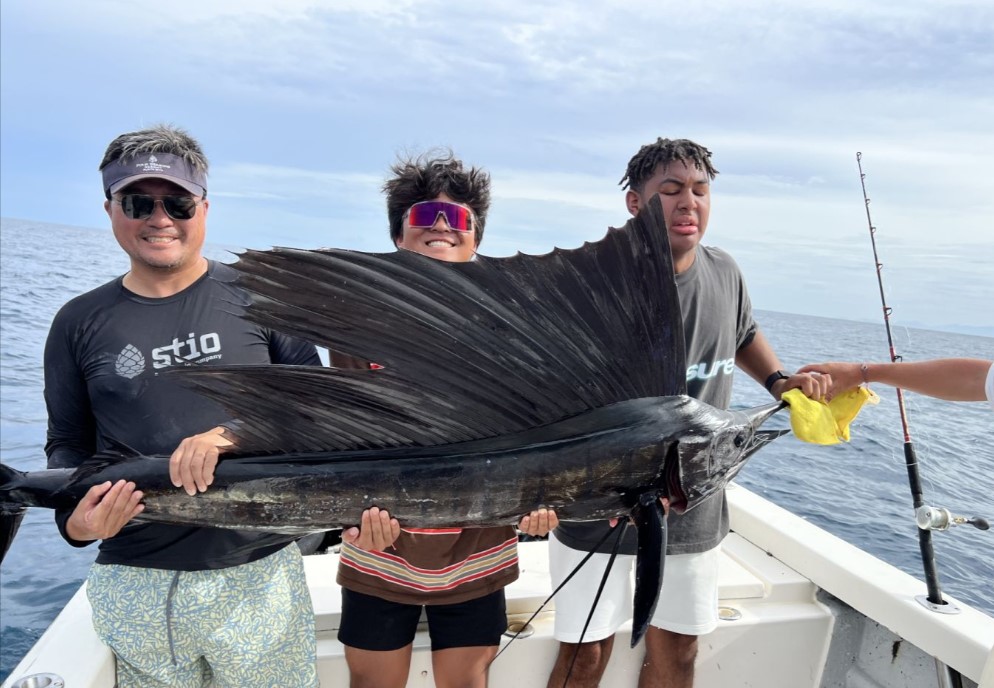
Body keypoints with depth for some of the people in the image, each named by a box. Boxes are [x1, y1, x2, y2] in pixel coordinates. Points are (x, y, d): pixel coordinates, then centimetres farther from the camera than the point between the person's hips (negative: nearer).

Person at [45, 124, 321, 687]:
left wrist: (237, 435, -18)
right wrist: (74, 519, -9)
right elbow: (68, 444, 10)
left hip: (258, 572, -1)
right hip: (133, 582, 2)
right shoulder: (81, 323, 5)